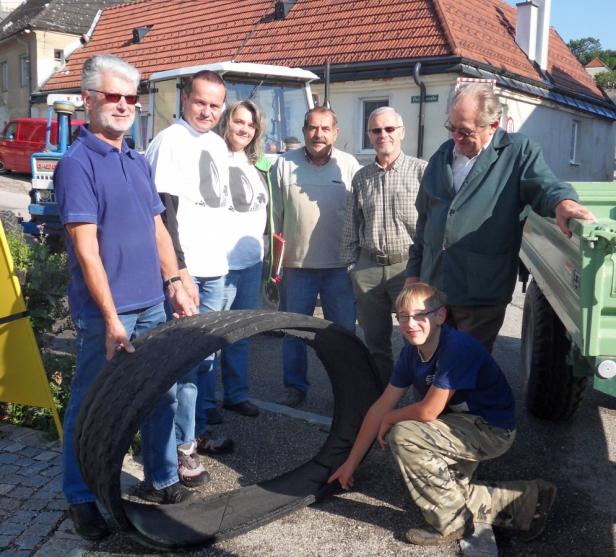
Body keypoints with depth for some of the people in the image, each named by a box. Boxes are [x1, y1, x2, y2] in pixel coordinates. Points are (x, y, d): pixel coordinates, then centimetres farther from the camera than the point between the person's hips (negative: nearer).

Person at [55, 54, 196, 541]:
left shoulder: (138, 163, 12)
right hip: (107, 310, -7)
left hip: (151, 304, 8)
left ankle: (161, 480, 33)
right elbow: (86, 248, -17)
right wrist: (111, 319, -20)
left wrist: (174, 284, 8)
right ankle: (82, 500, 22)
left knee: (162, 395, 15)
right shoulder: (77, 163, -11)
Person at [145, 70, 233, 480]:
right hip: (184, 269, -8)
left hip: (215, 268, 8)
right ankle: (183, 445, 8)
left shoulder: (218, 146, 14)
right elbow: (164, 212, -16)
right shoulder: (170, 143, -10)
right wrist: (179, 270, -19)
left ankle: (201, 429, 28)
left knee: (208, 353, 15)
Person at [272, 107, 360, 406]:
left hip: (340, 266, 0)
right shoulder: (285, 164, 2)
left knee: (343, 329, 8)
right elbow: (274, 214, 4)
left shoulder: (349, 165, 2)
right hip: (296, 264, 1)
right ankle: (295, 387, 25)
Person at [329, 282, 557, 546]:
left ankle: (452, 523, -9)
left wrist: (389, 419, -7)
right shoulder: (411, 352, -2)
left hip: (493, 430, -9)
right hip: (461, 425, 9)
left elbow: (428, 411, -27)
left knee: (403, 435, -23)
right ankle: (520, 503, 11)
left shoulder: (457, 347, -27)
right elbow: (381, 406, 2)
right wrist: (351, 463, 5)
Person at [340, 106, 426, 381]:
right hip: (368, 268, 4)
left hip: (409, 266, -4)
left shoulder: (421, 170, -2)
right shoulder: (361, 178, 12)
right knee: (375, 341, 12)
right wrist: (351, 263, 11)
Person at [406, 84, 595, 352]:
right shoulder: (442, 156, 12)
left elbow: (544, 184, -15)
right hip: (432, 287, 5)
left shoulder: (518, 151, -1)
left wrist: (563, 202, -40)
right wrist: (413, 270, 16)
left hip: (482, 296, -5)